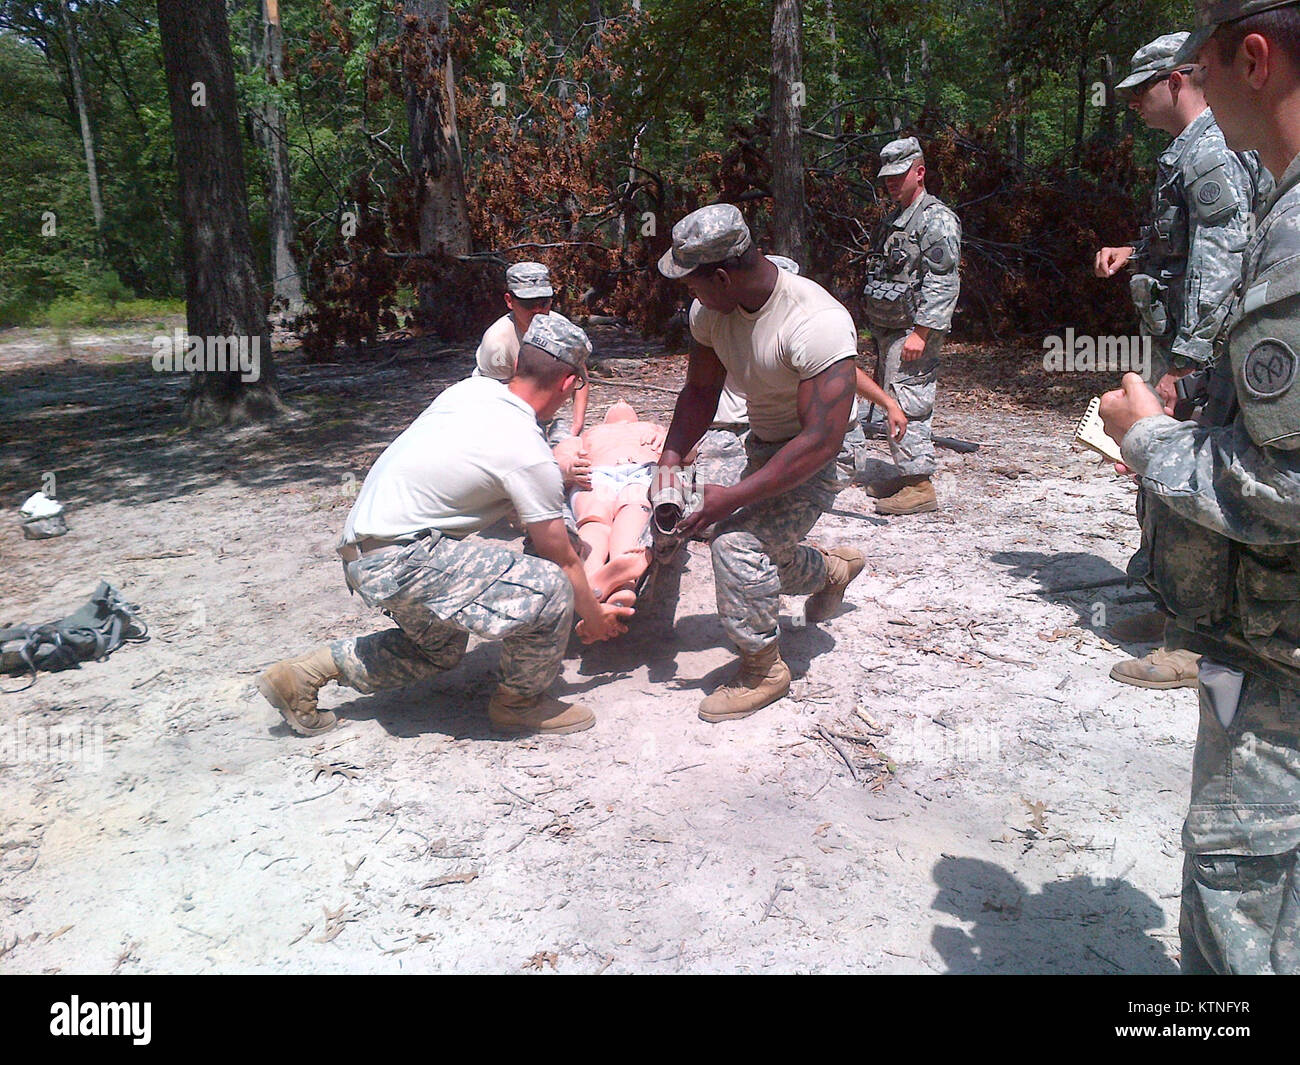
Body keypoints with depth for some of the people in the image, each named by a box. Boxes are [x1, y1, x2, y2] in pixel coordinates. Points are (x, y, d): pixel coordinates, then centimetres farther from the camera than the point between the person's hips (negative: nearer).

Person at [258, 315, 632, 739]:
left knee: (438, 649, 29)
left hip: (359, 549, 10)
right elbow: (563, 561, -5)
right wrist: (595, 617, 12)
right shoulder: (530, 456, -16)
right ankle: (519, 702, 6)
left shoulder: (472, 388, 6)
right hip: (398, 561, -9)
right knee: (548, 590, -18)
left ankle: (301, 674, 29)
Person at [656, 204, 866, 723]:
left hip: (815, 457, -8)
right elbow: (700, 391, 1)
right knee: (763, 558, 21)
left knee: (737, 540, -27)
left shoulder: (818, 322, -34)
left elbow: (822, 440, -36)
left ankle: (762, 668, -5)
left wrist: (732, 498, -36)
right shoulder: (710, 311, -12)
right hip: (764, 444, 8)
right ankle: (836, 568, 53)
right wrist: (670, 458, -16)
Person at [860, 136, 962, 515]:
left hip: (912, 332, -10)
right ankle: (905, 474, 23)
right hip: (887, 332, 10)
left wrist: (920, 332, -24)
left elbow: (943, 284, -18)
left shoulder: (936, 219, -9)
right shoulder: (892, 220, 20)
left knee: (906, 406, -12)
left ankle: (919, 486, -7)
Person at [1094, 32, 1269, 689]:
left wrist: (1182, 364, -25)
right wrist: (1133, 254, 14)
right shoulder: (1187, 153, 19)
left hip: (1197, 354, -11)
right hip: (1177, 345, 11)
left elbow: (1221, 268, -22)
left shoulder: (1212, 154, -13)